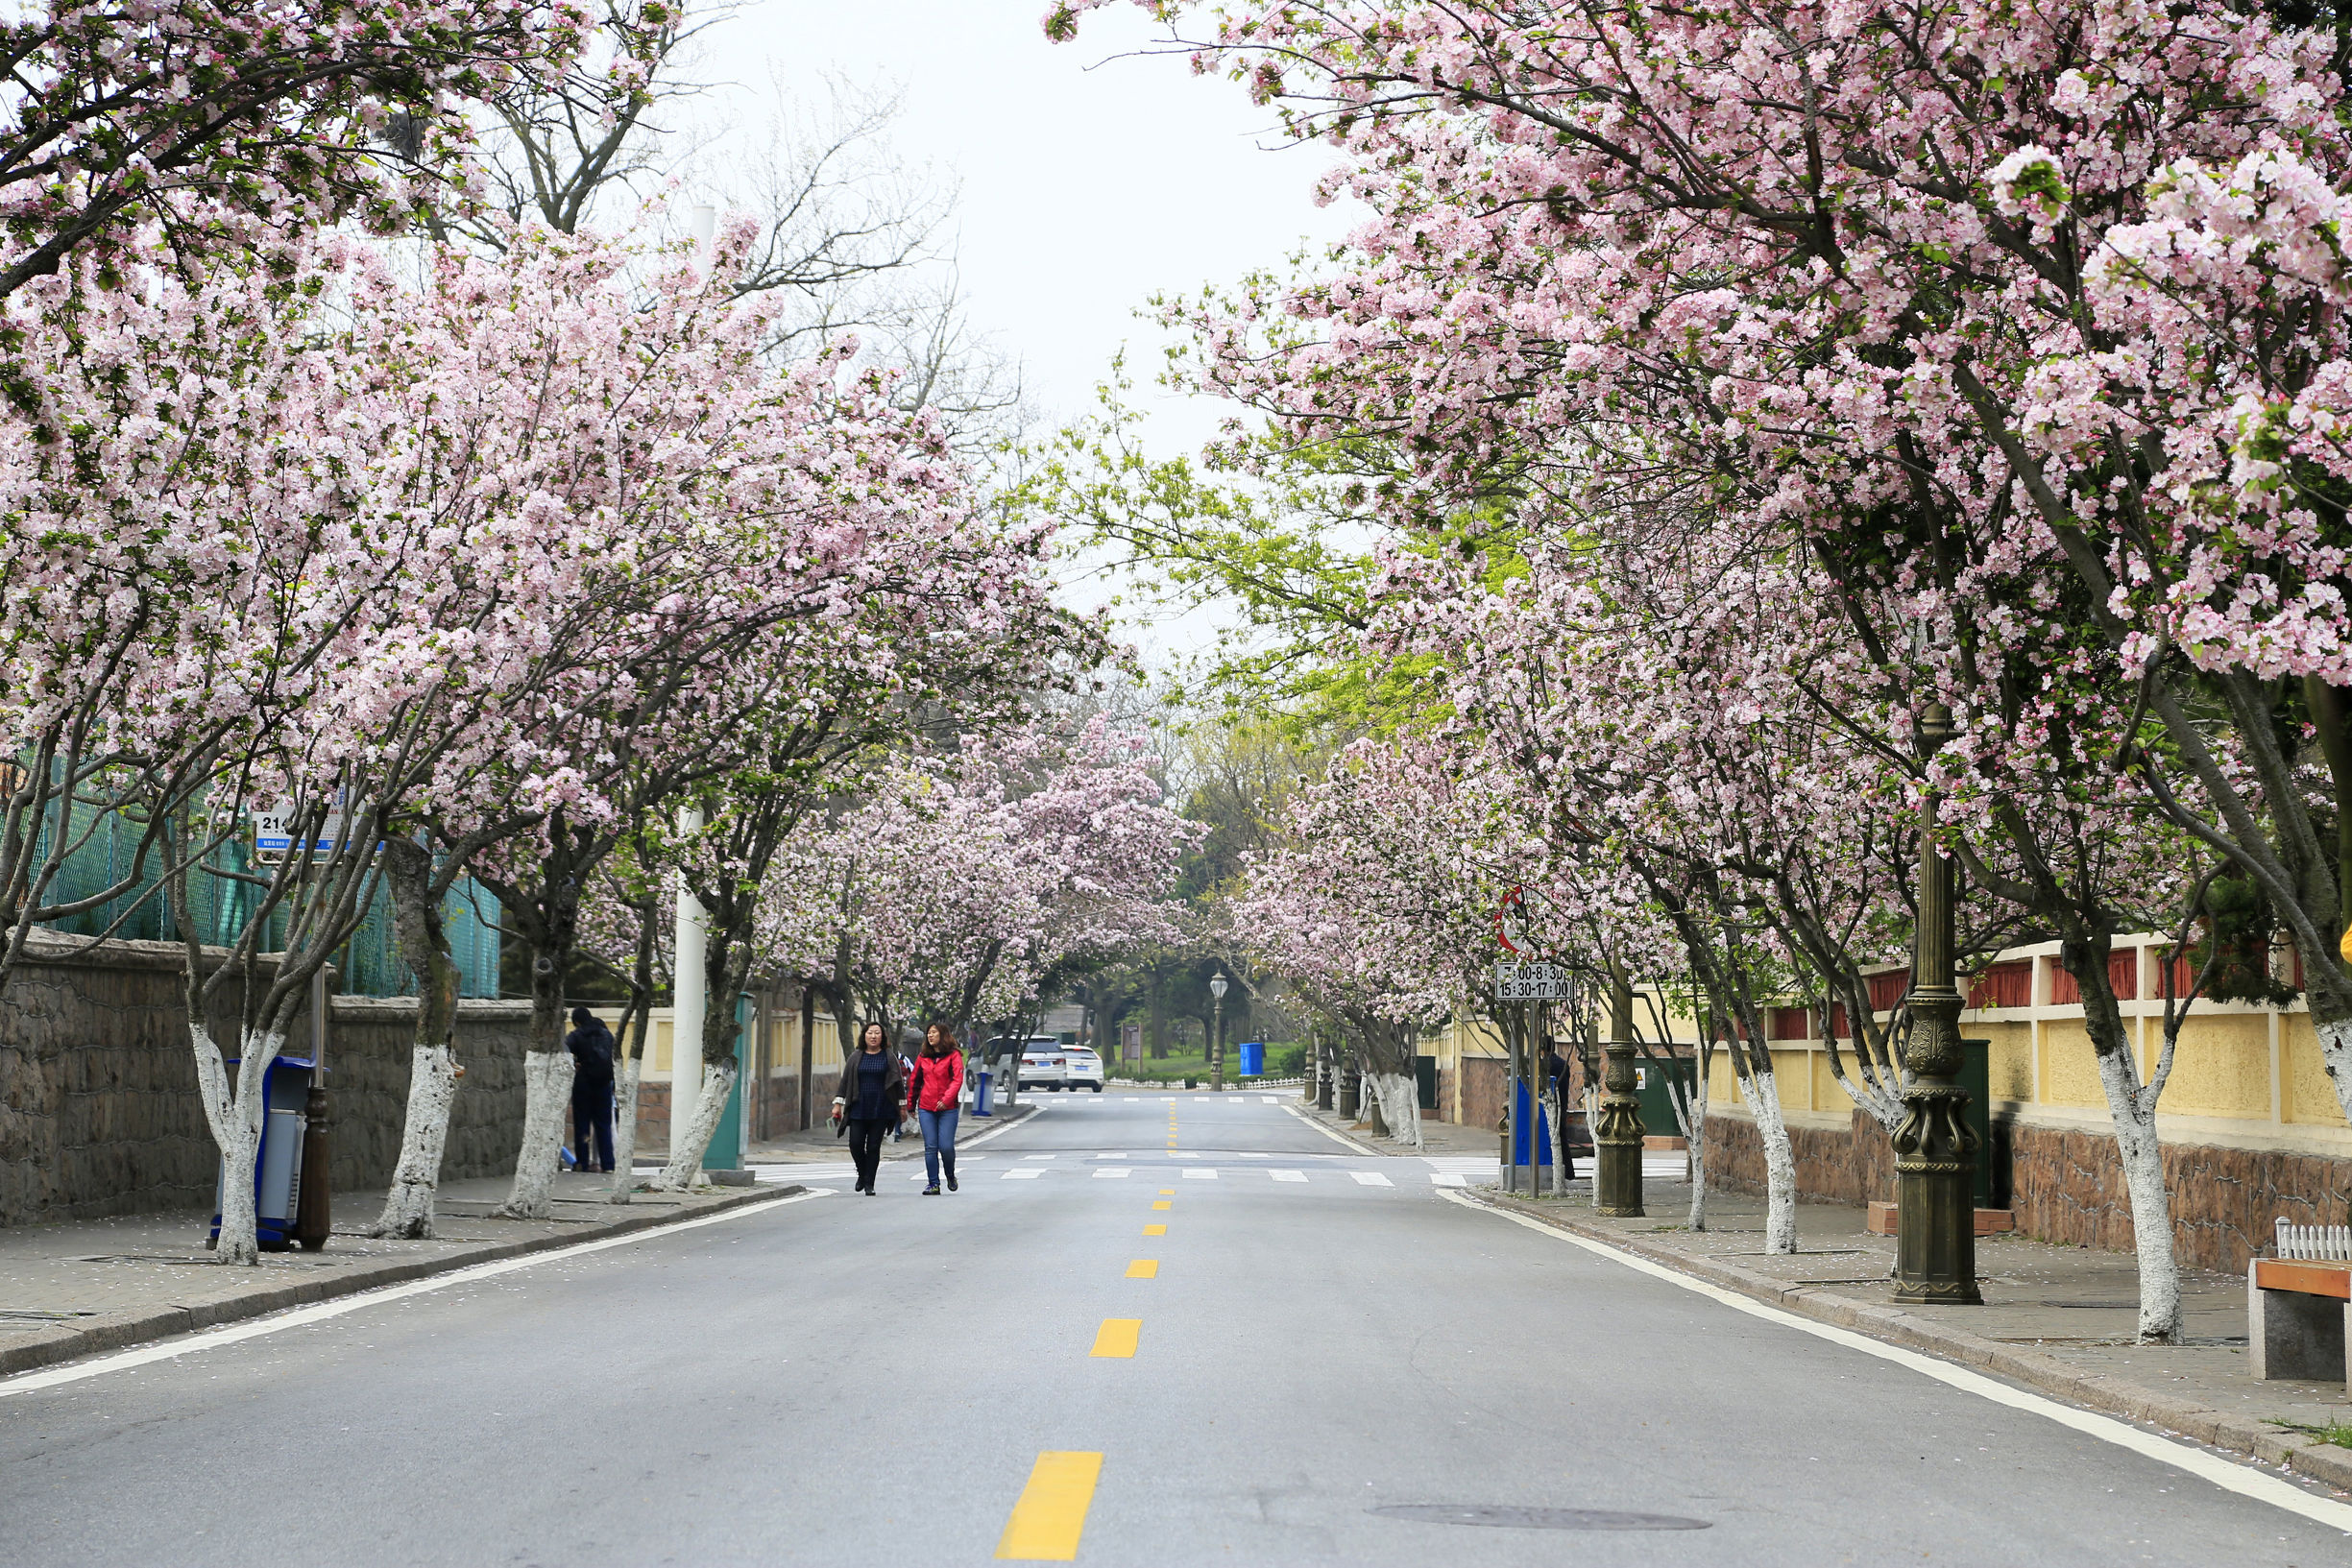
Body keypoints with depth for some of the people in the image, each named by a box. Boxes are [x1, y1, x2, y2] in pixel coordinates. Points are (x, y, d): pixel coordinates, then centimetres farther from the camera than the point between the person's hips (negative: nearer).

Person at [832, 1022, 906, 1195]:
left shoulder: (889, 1057, 4)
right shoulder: (856, 1057, 8)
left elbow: (898, 1081, 6)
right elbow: (845, 1080, 10)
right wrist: (838, 1104, 6)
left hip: (880, 1109, -1)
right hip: (858, 1108, 1)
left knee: (874, 1147, -1)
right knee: (855, 1144, -4)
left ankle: (869, 1184, 6)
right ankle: (862, 1174, 21)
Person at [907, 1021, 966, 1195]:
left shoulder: (954, 1055, -2)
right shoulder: (923, 1057, 11)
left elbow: (957, 1080, -11)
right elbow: (914, 1081, 19)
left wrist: (946, 1099, -24)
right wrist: (910, 1106, 21)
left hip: (947, 1109, -4)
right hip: (926, 1108, 4)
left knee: (946, 1146, -6)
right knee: (930, 1147, -1)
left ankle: (950, 1176, 22)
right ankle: (934, 1184, 4)